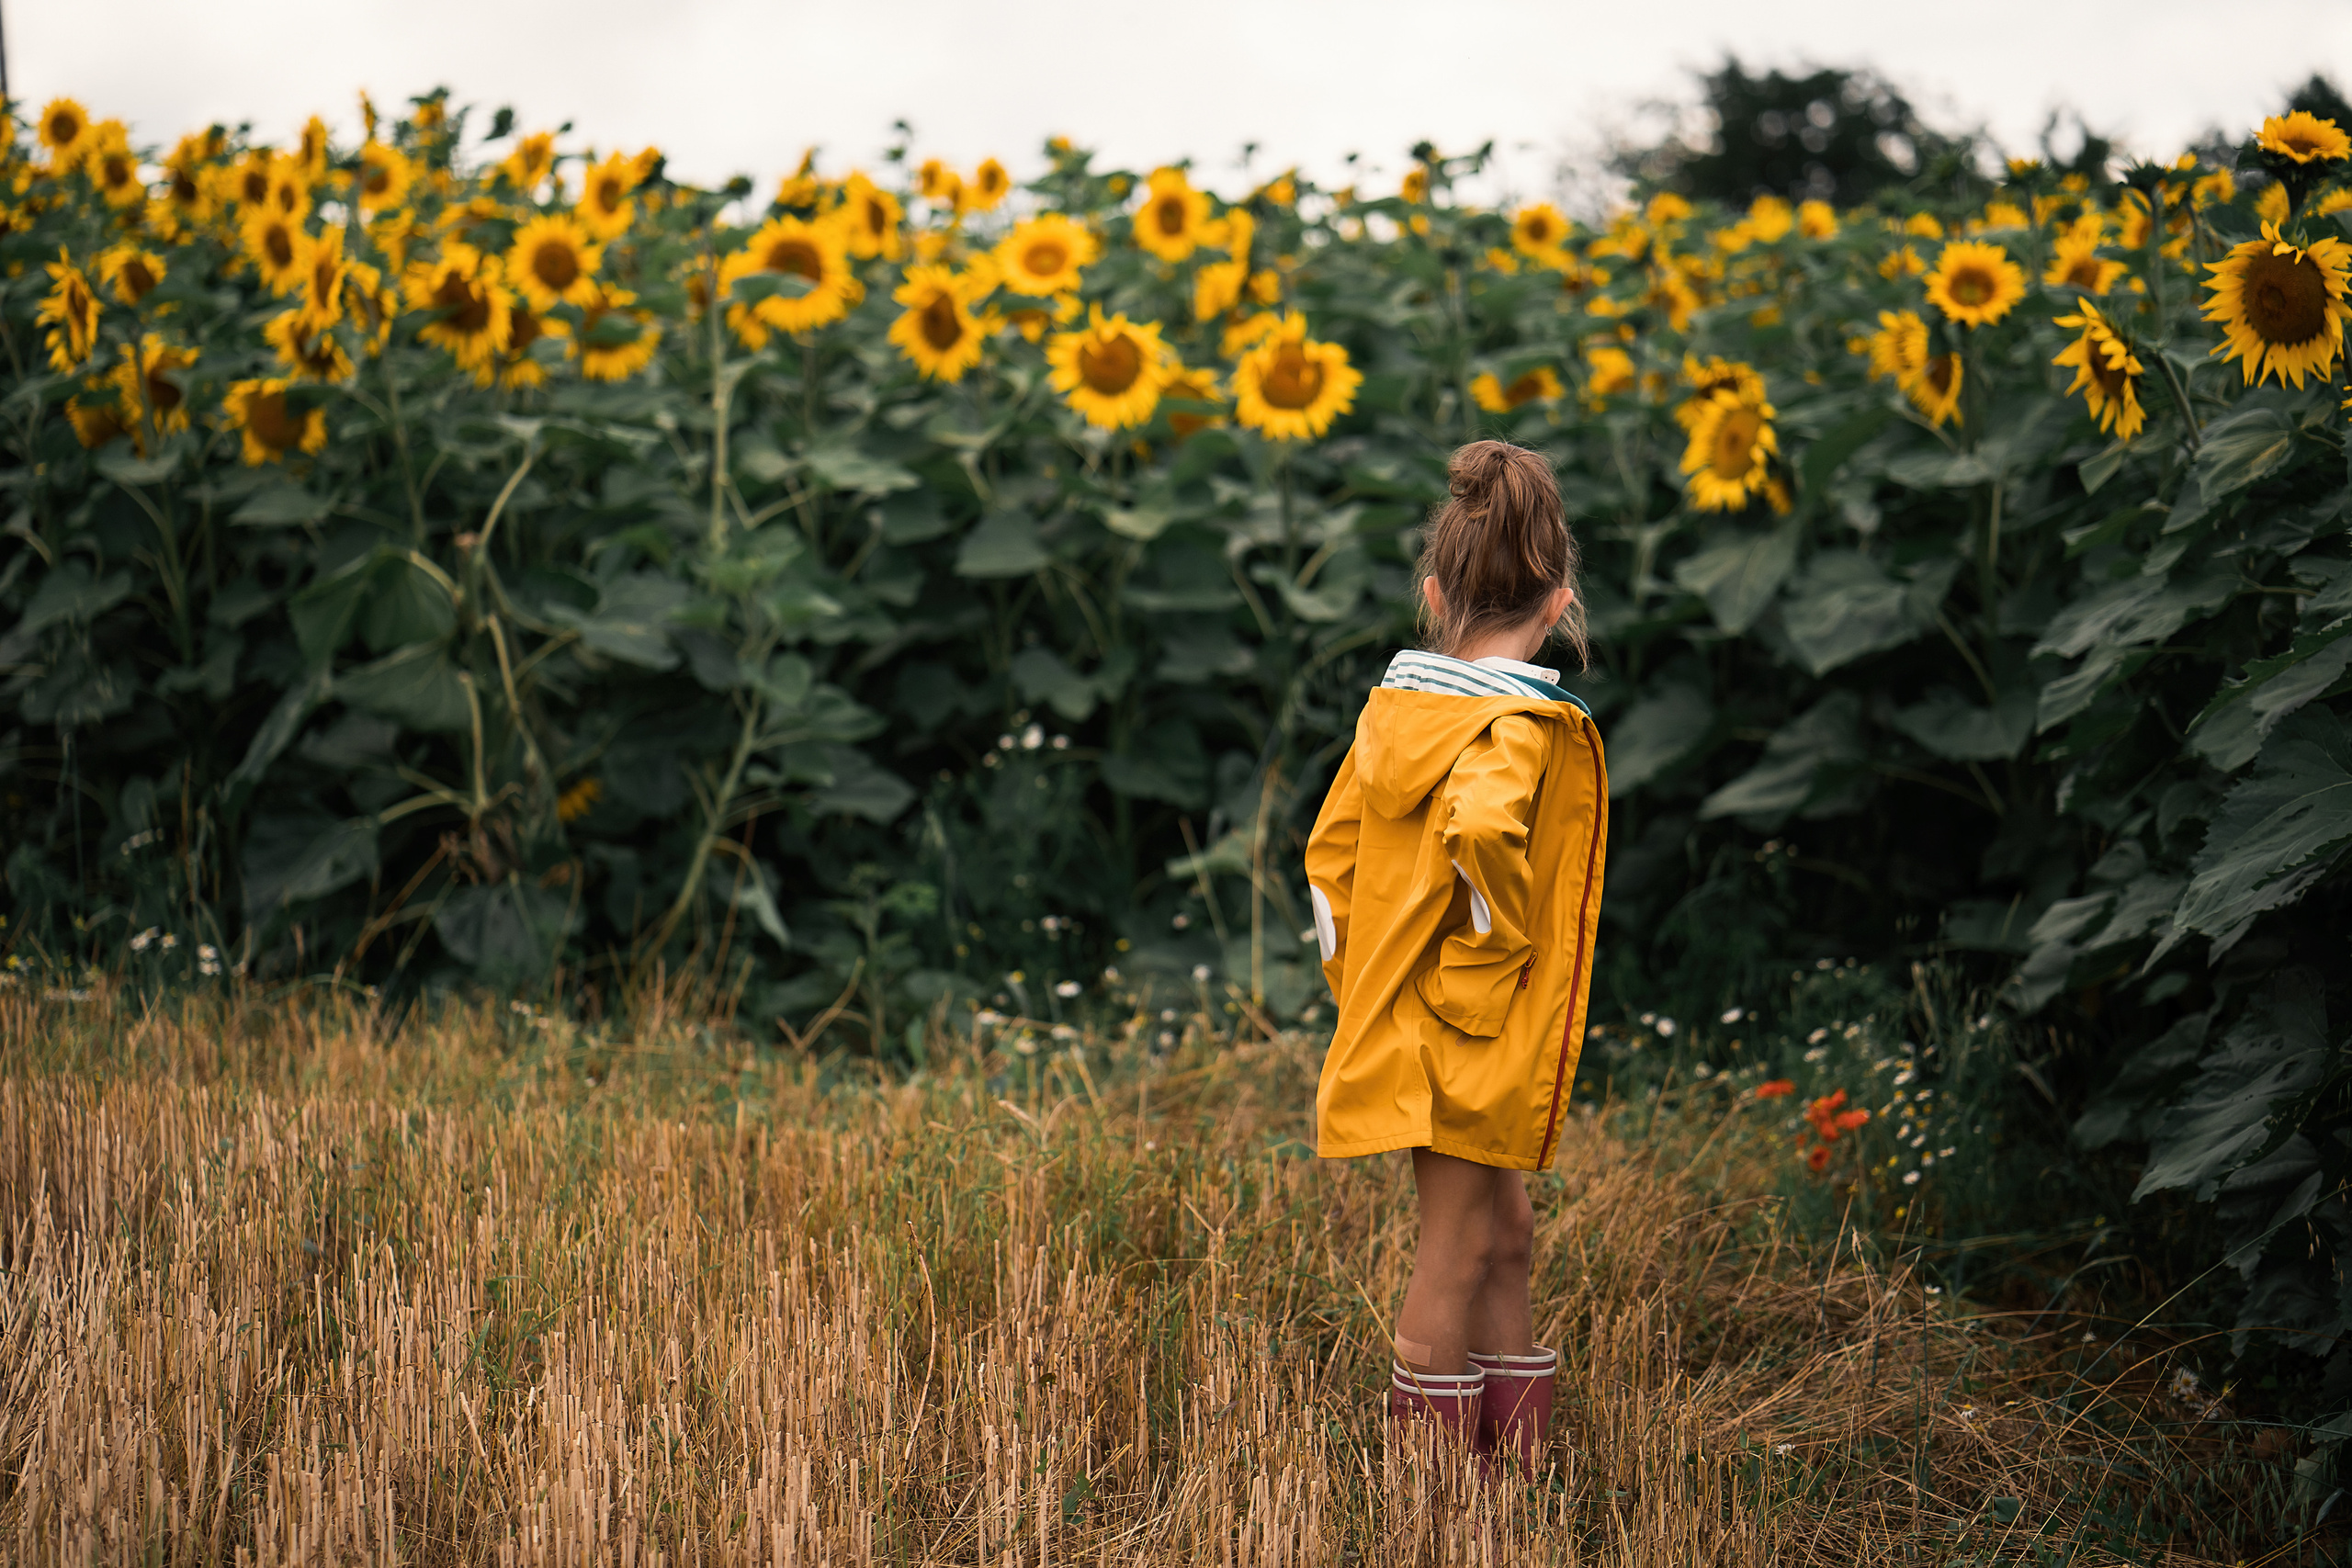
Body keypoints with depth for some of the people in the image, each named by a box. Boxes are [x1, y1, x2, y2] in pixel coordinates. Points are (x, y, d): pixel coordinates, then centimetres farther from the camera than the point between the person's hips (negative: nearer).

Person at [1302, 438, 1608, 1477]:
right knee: (1459, 1248, 2)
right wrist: (1501, 937, -21)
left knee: (1503, 1231, 18)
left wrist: (1357, 980, 16)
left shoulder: (1392, 708, 6)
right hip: (1474, 1035, -8)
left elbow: (1330, 854, 11)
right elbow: (1479, 828, -37)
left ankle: (1518, 1452, 26)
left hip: (1401, 1025, 8)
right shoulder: (1523, 727, -17)